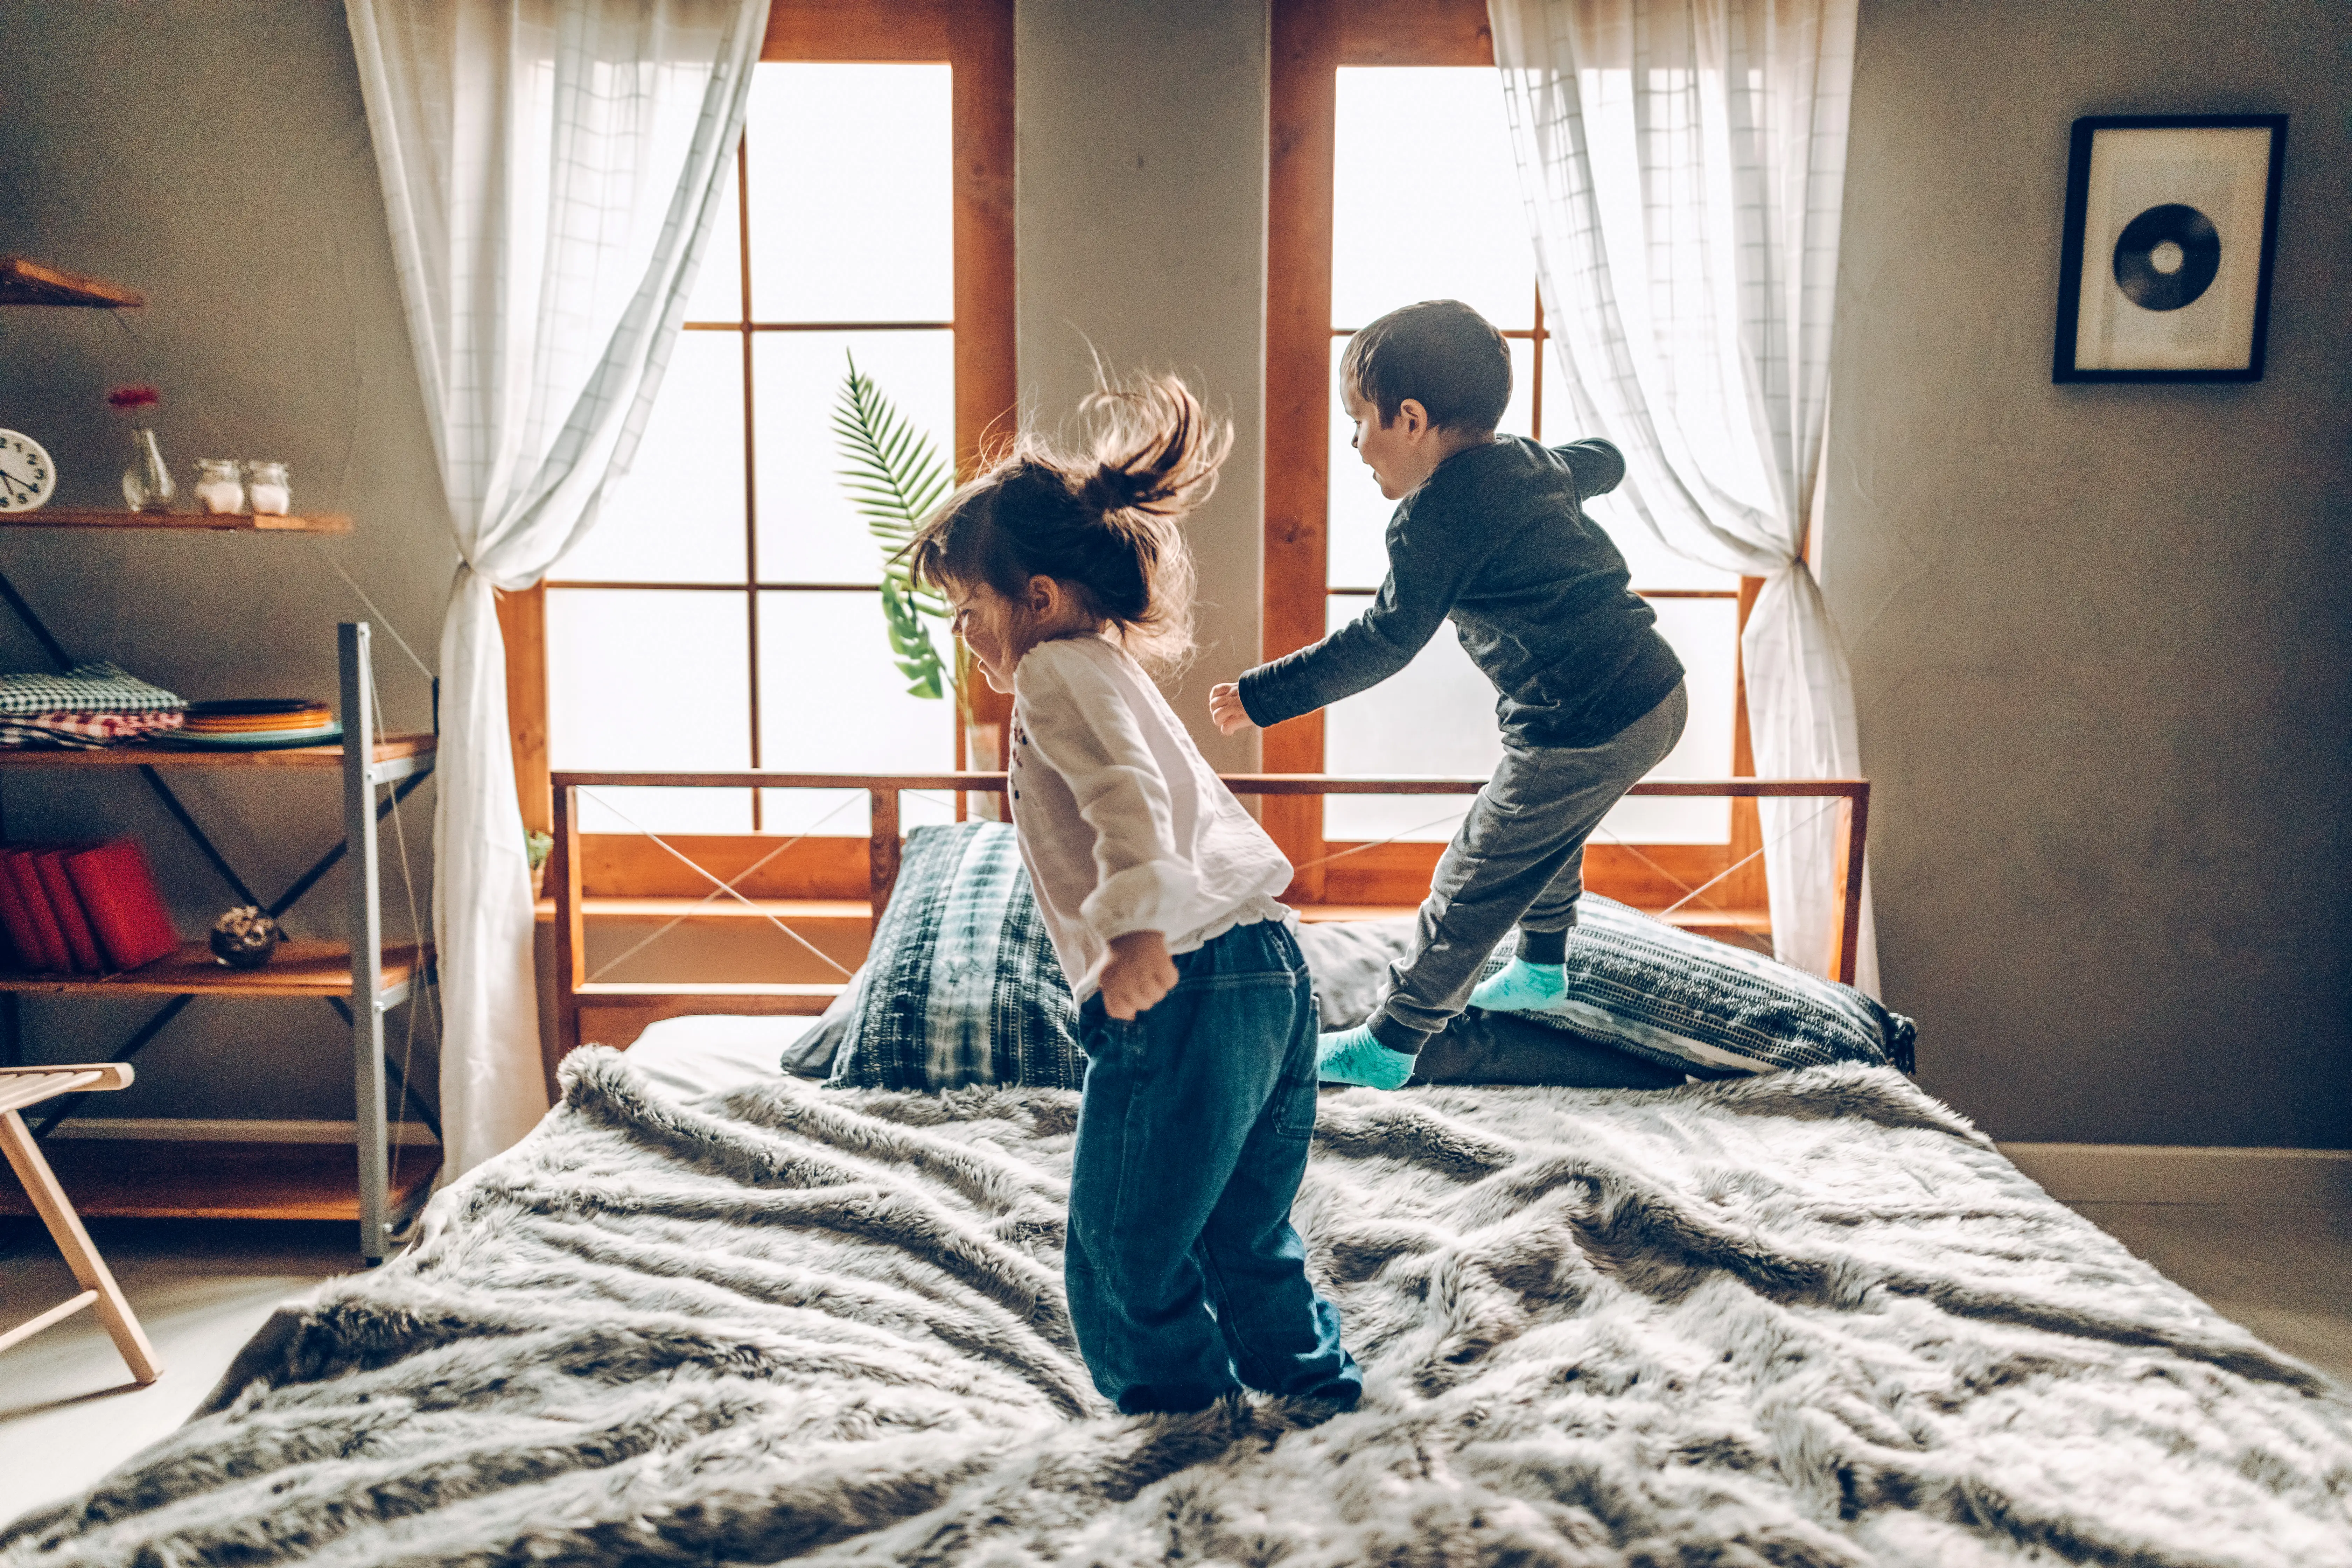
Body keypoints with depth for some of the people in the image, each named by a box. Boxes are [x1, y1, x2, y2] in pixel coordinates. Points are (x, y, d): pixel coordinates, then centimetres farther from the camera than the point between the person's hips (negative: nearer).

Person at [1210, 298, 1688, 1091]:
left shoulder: (1435, 518, -16)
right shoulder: (1533, 461, 10)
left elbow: (1381, 644, -18)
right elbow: (1602, 463, 32)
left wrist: (1262, 696, -14)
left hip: (1583, 733, -9)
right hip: (1656, 692, 9)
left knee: (1473, 884, 2)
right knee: (1550, 833, 33)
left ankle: (1386, 1046, 14)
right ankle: (1542, 968, 51)